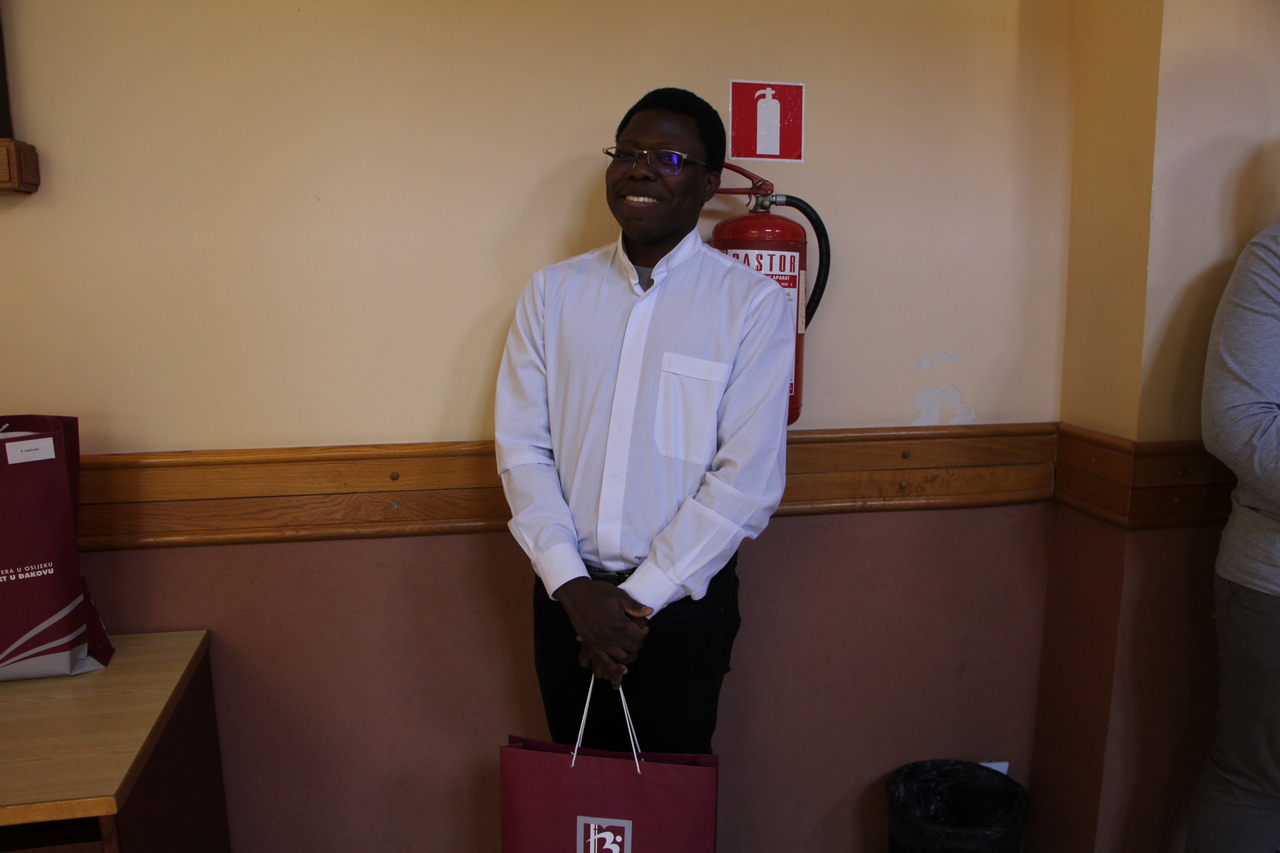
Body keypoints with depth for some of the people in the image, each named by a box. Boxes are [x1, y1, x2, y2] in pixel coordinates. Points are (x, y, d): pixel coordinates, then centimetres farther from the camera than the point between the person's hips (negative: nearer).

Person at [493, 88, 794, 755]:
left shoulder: (754, 304, -8)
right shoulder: (552, 292, 2)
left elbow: (749, 476, -12)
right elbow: (521, 446, -1)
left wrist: (641, 598, -13)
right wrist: (571, 583, -11)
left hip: (683, 600, -2)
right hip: (566, 594, 3)